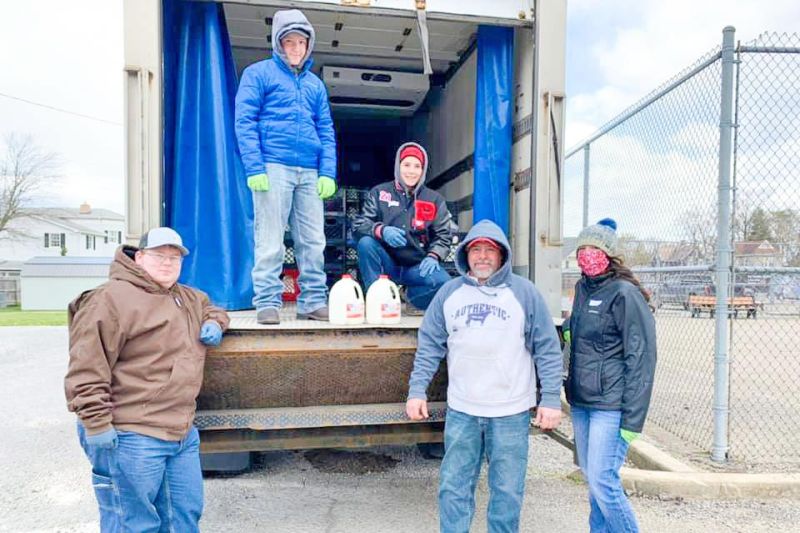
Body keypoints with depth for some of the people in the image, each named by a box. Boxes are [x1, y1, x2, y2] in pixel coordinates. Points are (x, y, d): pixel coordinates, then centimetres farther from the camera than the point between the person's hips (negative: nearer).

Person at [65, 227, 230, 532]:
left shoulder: (186, 298, 16)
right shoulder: (112, 298, -12)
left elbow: (209, 307, 38)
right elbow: (88, 365, -17)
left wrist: (214, 323, 13)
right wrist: (96, 422, -19)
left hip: (183, 435, 8)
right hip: (129, 438, -8)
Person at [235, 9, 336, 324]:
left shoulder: (315, 84, 21)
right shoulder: (258, 74, 7)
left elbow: (326, 131, 16)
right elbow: (245, 122, -2)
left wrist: (328, 173, 3)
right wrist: (254, 168, -13)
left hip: (310, 173, 5)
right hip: (273, 167, -4)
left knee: (313, 242, 3)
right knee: (270, 241, -5)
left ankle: (314, 302, 10)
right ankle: (267, 303, 1)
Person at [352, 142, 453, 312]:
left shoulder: (434, 199, 8)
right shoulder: (379, 193, 5)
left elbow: (444, 235, 4)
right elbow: (359, 224, -4)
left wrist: (433, 256, -17)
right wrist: (381, 230, -26)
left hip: (417, 267, 1)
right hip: (387, 264, 0)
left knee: (443, 282, -29)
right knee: (366, 242, -29)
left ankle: (412, 296, 5)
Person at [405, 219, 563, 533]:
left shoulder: (524, 292, -2)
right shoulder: (450, 292, 4)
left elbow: (548, 350, -2)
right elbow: (430, 346, 5)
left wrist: (551, 399, -7)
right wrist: (417, 390, -1)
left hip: (511, 413, -1)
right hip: (461, 411, 2)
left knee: (507, 491, 10)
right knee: (454, 488, 10)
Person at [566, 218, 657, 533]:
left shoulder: (625, 294, -12)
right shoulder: (583, 288, 10)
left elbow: (642, 358, -14)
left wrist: (633, 419, -16)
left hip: (610, 405, -7)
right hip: (580, 401, 7)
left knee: (602, 480, -7)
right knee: (591, 478, 14)